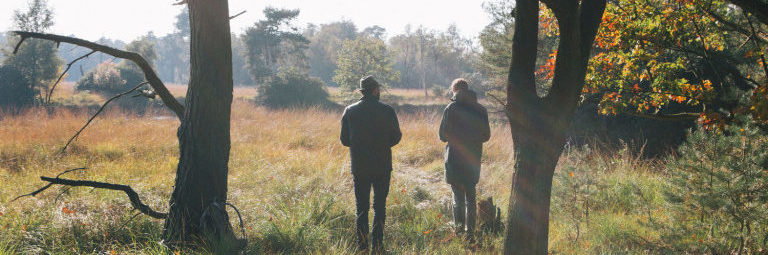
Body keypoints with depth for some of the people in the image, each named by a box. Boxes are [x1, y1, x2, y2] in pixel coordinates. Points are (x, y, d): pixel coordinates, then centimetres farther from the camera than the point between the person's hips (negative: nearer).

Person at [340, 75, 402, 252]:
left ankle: (362, 245, 5)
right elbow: (396, 137, 1)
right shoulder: (387, 111, -6)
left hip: (359, 167, 1)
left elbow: (344, 140, 3)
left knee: (361, 207, 8)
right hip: (382, 166, -1)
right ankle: (377, 245, 5)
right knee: (380, 206, 8)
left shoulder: (350, 111, -1)